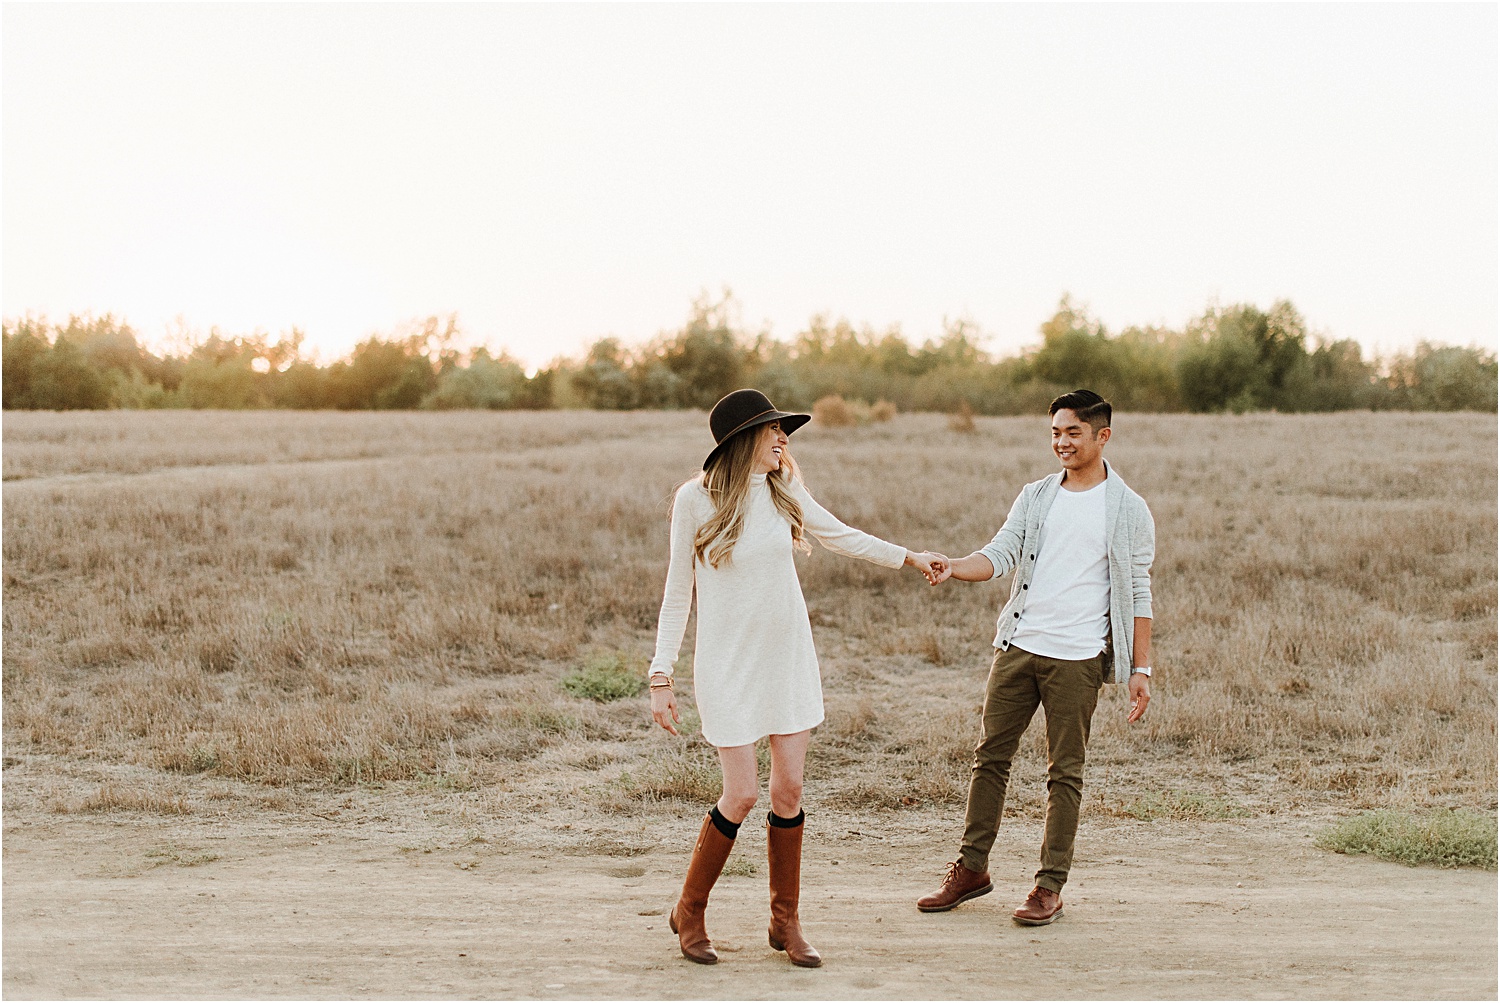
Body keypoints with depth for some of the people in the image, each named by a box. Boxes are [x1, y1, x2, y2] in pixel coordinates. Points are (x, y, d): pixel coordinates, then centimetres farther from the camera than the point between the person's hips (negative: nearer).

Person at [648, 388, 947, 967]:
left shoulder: (783, 488, 2)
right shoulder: (695, 499, -11)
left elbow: (840, 537, 19)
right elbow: (678, 592, -6)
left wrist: (909, 559, 27)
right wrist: (661, 676, -7)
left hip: (788, 657, 4)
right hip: (729, 663, -4)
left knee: (789, 789, 4)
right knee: (741, 795, -7)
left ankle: (785, 921, 19)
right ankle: (688, 913, 14)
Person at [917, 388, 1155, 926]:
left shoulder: (1128, 510, 2)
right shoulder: (1035, 497, 12)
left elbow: (1137, 595, 3)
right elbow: (999, 554, 1)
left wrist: (1140, 669, -2)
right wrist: (953, 568, -20)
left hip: (1078, 659, -4)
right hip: (1017, 647, 4)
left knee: (1065, 773, 1)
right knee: (991, 757, 7)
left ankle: (1050, 887, 8)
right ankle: (972, 869, 17)